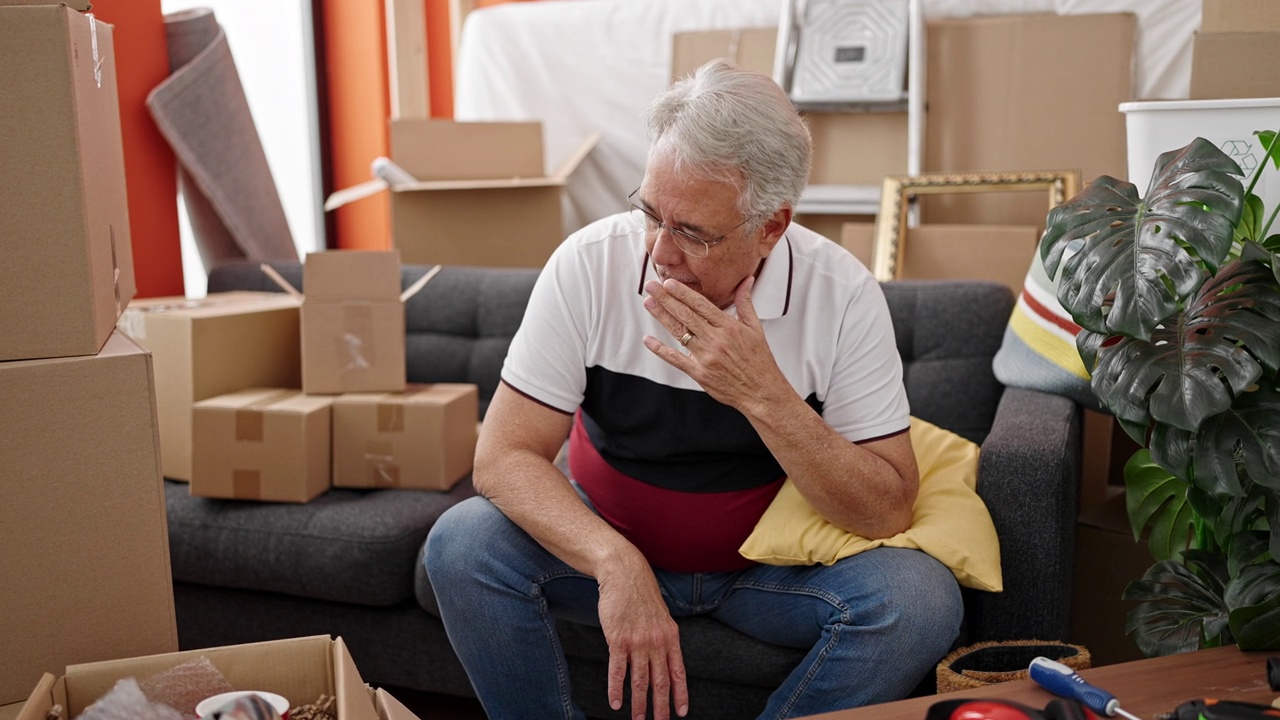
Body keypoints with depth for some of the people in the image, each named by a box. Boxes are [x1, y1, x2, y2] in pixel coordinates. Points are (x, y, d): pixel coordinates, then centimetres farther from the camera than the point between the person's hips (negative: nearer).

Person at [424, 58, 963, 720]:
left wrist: (764, 396, -33)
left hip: (770, 563, 0)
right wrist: (617, 564, -35)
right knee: (462, 545, -24)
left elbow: (888, 511, -19)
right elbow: (503, 456, -19)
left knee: (921, 597, -25)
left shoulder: (842, 294, -19)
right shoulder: (590, 263, -18)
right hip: (606, 540, 1)